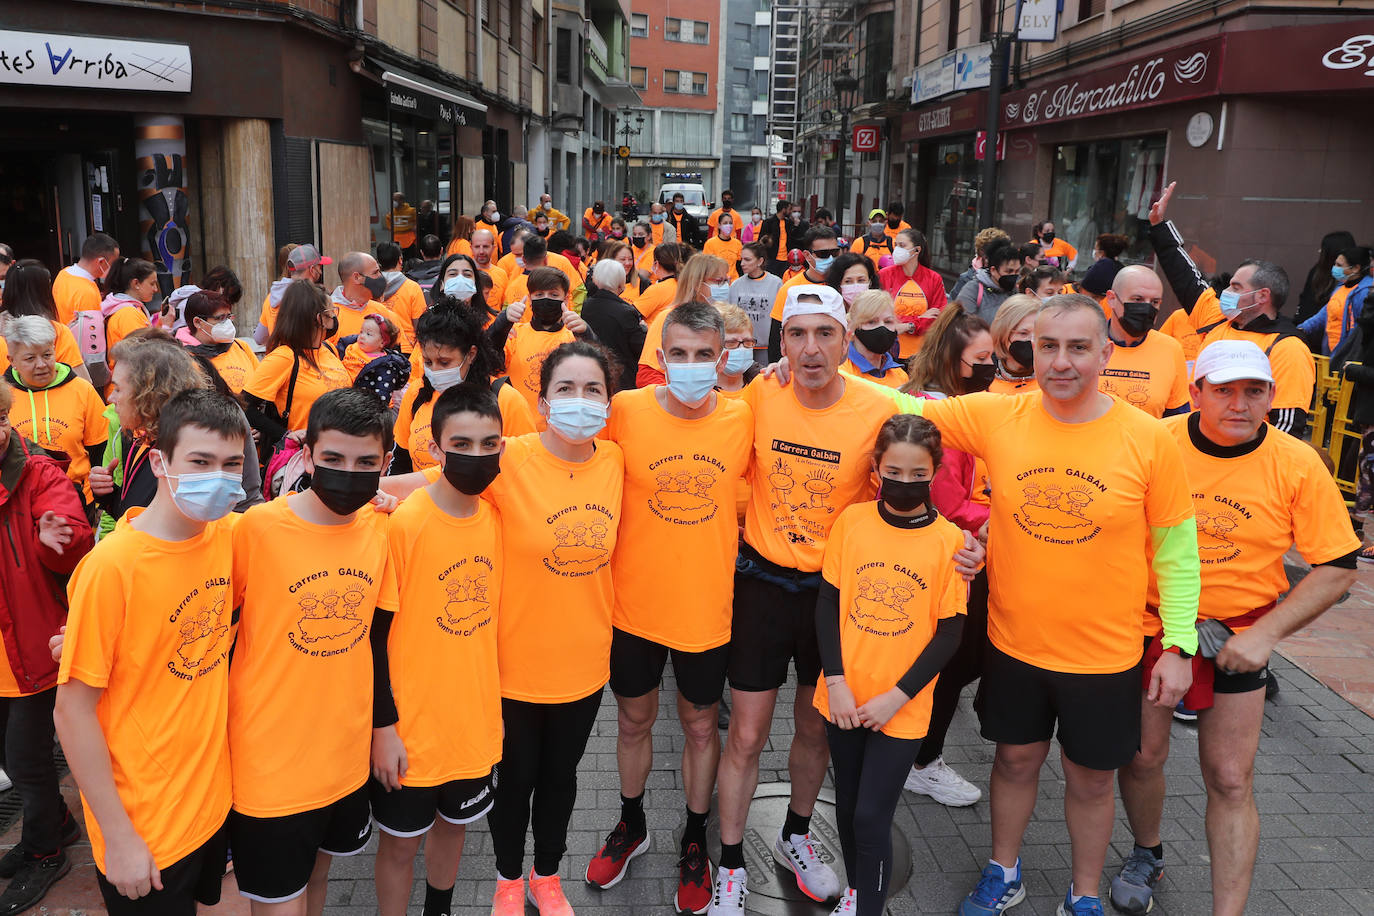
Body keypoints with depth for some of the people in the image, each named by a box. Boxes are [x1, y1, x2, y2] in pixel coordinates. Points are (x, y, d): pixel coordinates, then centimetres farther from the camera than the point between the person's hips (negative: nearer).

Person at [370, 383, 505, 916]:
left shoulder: (498, 520, -3)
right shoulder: (403, 523, -18)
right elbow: (373, 633, -14)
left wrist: (494, 706, 11)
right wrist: (383, 727, -14)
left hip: (477, 724, 5)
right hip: (411, 730, -5)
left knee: (455, 824, 23)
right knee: (401, 842, 12)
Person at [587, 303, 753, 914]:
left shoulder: (743, 418, -8)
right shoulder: (624, 412, -12)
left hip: (707, 608, 0)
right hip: (635, 605, 0)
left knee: (700, 726, 17)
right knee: (634, 720, 19)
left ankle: (694, 842, 41)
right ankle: (632, 825, 46)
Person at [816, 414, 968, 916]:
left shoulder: (949, 539, -10)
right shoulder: (852, 520, -4)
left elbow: (949, 633, -7)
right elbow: (827, 603, 0)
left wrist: (896, 697, -11)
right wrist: (836, 682, -7)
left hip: (902, 708, -3)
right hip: (843, 698, 3)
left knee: (872, 817, -3)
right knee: (847, 806, 17)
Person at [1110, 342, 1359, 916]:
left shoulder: (1297, 465, -11)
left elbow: (1338, 568, -6)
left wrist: (1265, 634, -16)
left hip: (1240, 637, 0)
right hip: (1148, 627, 1)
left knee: (1230, 780, 1)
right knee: (1142, 756, 11)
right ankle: (1146, 856, 40)